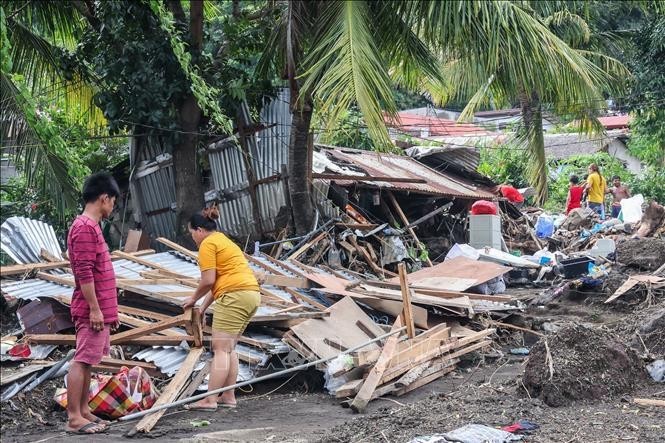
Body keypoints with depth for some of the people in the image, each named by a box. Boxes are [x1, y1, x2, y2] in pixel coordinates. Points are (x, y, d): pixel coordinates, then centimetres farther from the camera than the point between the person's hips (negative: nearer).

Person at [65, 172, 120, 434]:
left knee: (87, 361, 12)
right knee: (81, 361, -8)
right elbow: (84, 273, -20)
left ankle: (83, 412, 17)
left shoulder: (91, 226, 17)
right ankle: (74, 418, -7)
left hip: (100, 309, 10)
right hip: (92, 310, -10)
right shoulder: (85, 227, -15)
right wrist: (94, 308, -21)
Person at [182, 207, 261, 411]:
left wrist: (193, 299, 5)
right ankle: (228, 396, 12)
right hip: (252, 294, 10)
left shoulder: (208, 244, -3)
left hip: (234, 295, -10)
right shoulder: (222, 240, 27)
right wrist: (203, 308, 21)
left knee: (220, 349, -10)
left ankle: (210, 400, -12)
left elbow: (208, 280, -11)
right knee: (229, 348, 13)